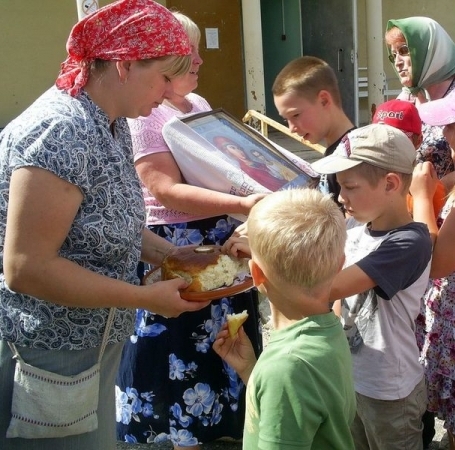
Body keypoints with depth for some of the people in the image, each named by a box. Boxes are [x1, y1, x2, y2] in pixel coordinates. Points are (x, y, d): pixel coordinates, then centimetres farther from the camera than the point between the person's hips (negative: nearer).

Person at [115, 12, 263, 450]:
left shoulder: (199, 104, 10)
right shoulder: (143, 114, -17)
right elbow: (167, 192, -25)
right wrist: (243, 204, -32)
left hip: (219, 244, 9)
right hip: (173, 252, -8)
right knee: (183, 351, 5)